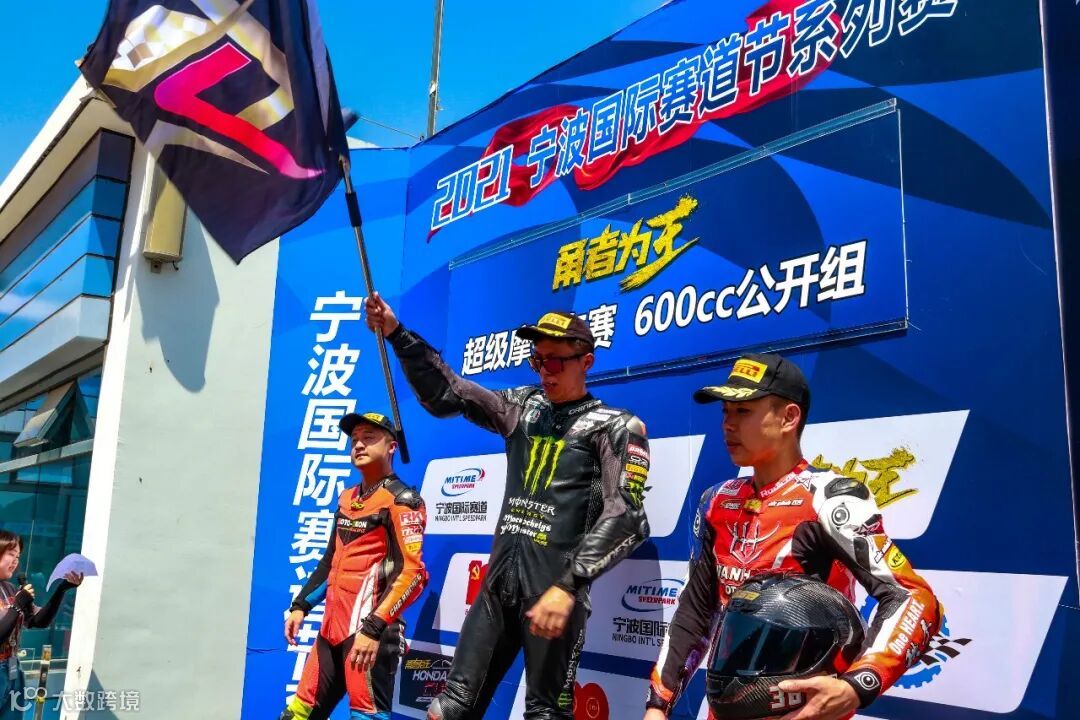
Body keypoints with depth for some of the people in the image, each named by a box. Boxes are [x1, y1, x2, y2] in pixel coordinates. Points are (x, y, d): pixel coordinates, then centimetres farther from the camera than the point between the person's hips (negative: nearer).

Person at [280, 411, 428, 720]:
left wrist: (374, 629, -24)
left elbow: (412, 574, -18)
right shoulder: (346, 498, 17)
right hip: (333, 627, 8)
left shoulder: (401, 501, -9)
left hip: (370, 630, -8)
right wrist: (300, 606, 20)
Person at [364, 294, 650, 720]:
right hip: (498, 580, 6)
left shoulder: (616, 427, -3)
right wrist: (398, 335, 2)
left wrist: (569, 584, -22)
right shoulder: (522, 407, 13)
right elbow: (445, 394, 13)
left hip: (554, 587, -5)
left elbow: (625, 514, -14)